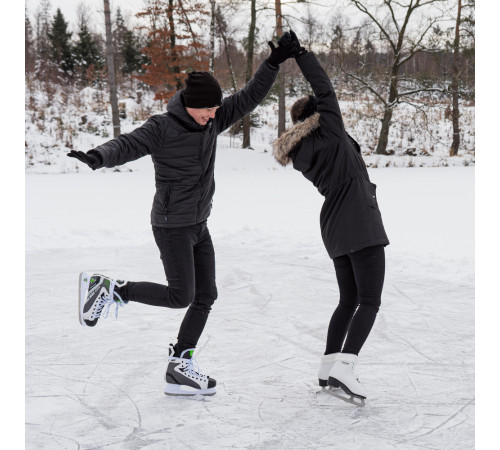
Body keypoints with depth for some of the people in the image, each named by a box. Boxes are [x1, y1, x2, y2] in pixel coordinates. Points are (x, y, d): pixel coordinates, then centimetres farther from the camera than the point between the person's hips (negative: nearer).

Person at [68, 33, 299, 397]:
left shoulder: (211, 120, 2)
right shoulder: (162, 128, -17)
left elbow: (249, 98, 4)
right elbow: (125, 147, -28)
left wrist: (275, 62, -6)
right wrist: (97, 157, -50)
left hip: (199, 225, 8)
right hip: (172, 226, -8)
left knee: (206, 297, 7)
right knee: (181, 296, -6)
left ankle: (179, 370, 15)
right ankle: (110, 289, 9)